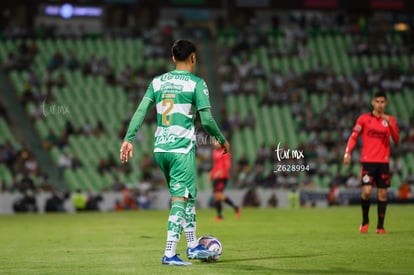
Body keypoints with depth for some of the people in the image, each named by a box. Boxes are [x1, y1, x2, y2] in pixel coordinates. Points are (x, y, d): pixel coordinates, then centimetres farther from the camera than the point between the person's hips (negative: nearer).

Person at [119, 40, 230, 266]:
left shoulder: (158, 81, 10)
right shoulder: (196, 83, -5)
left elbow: (141, 111, 2)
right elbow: (206, 120, -8)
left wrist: (128, 139, 2)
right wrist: (222, 140, 7)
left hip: (160, 148, 6)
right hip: (182, 148, -6)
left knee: (186, 196, 19)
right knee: (180, 200, -4)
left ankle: (193, 246, 27)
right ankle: (169, 254, -11)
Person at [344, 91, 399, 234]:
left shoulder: (390, 120, 8)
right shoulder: (364, 118, 4)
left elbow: (396, 140, -1)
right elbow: (353, 137, 5)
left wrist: (390, 124, -15)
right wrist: (348, 153, -9)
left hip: (383, 162, 2)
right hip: (368, 161, -2)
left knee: (382, 193, 0)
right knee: (367, 191, -13)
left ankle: (380, 226, 8)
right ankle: (365, 220, 10)